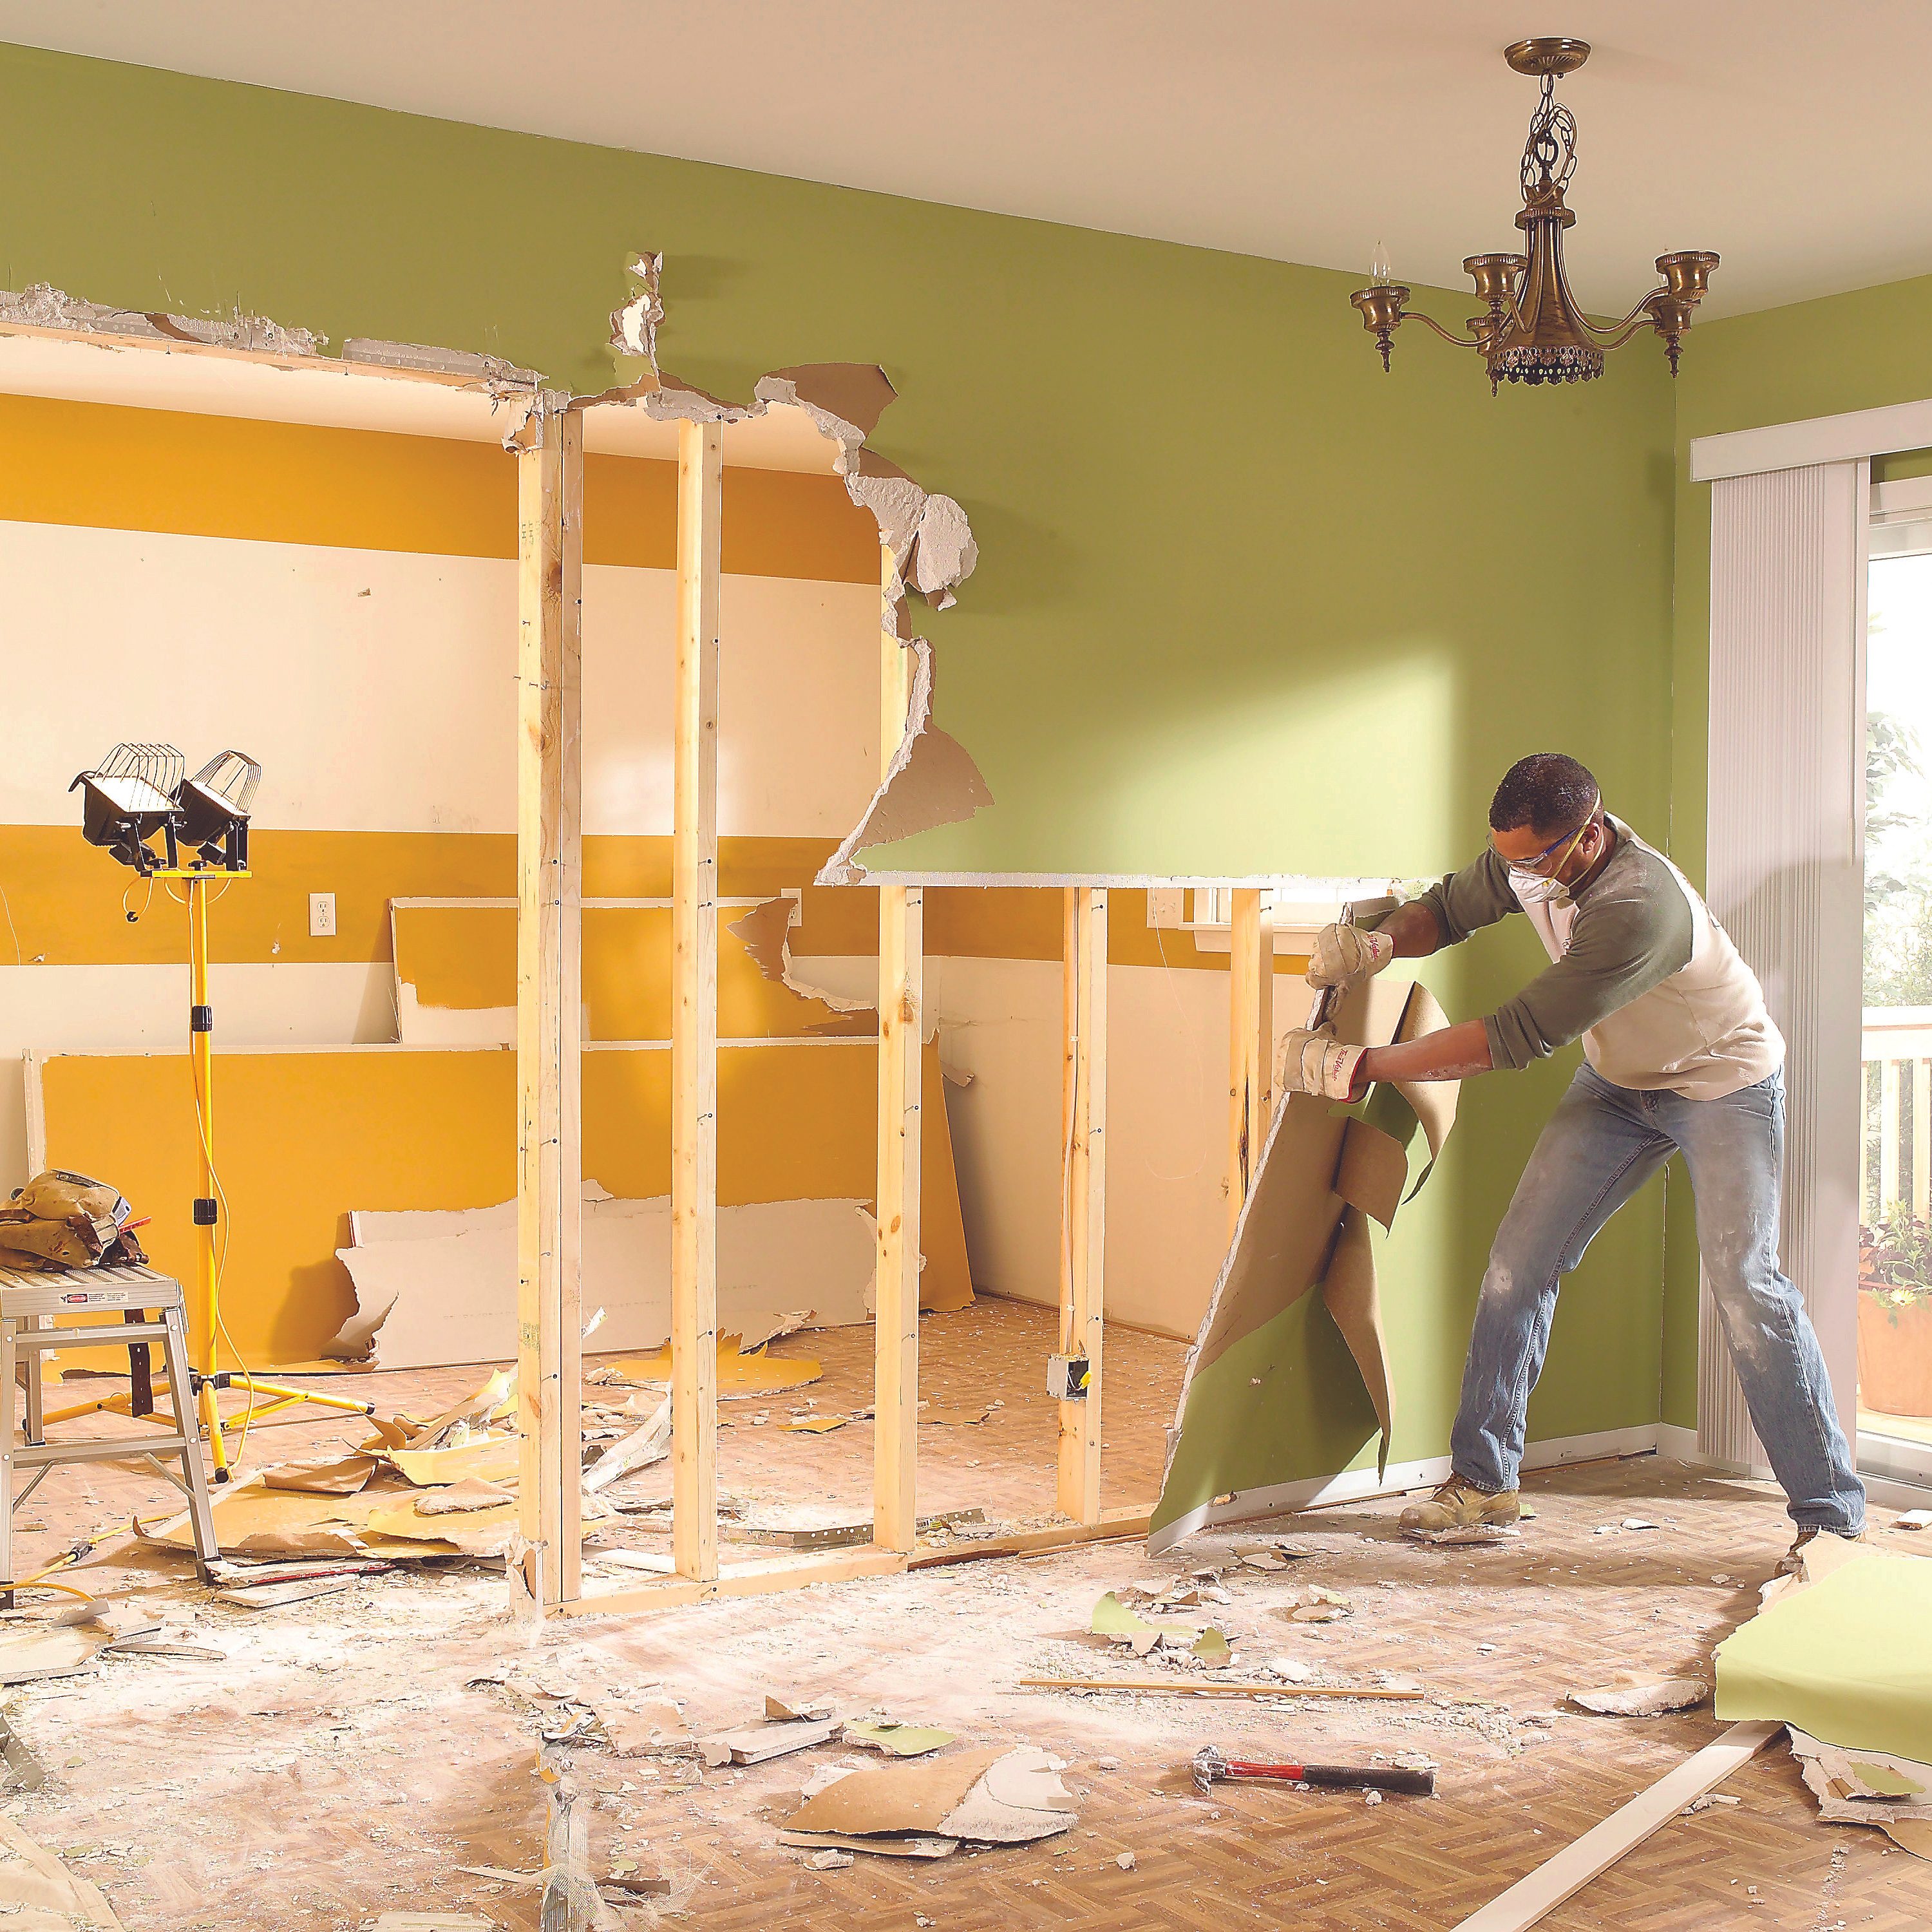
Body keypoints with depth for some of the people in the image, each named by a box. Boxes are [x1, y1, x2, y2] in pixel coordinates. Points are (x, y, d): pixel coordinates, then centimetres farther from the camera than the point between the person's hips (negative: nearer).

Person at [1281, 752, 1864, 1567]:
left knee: (1745, 1283, -15)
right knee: (1521, 1257, -3)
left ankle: (1833, 1514, -2)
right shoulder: (1531, 856, -16)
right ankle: (1483, 1481, 6)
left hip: (1724, 1081, -7)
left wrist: (1358, 1066, -36)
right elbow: (1447, 909, 4)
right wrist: (1380, 941, -20)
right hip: (1617, 1081, 7)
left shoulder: (1639, 908, -39)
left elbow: (1513, 1038, -38)